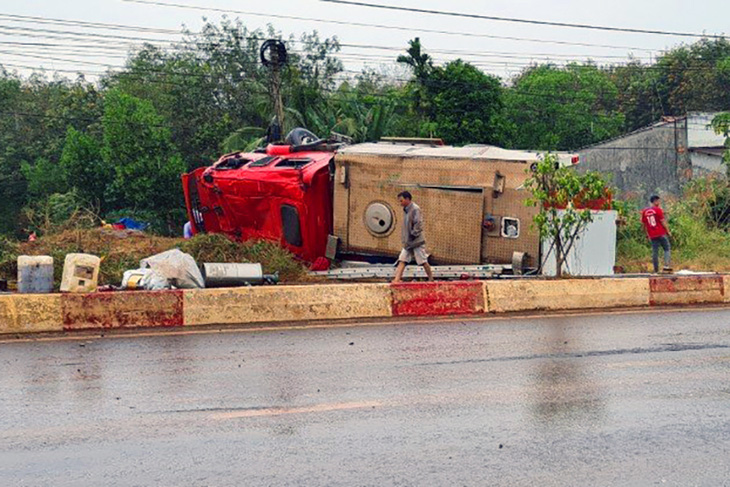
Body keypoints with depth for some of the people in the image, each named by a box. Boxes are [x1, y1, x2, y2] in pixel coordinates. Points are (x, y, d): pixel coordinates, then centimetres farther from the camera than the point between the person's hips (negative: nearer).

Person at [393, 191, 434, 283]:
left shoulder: (415, 209, -14)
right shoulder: (406, 210, 13)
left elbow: (418, 224, -20)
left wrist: (413, 235, -18)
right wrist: (404, 239, 13)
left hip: (417, 241, -8)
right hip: (408, 242, 8)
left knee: (423, 262, 0)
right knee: (402, 260, -2)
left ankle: (431, 279, 11)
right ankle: (397, 279, -7)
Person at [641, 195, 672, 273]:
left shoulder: (644, 212, 9)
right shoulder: (658, 210, -6)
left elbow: (644, 225, 13)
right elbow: (663, 222, -8)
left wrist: (648, 234, 22)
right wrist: (668, 231, -1)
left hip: (652, 235, 5)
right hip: (661, 234, -5)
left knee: (654, 252, 6)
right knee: (667, 249, 4)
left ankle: (656, 270, 4)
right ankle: (667, 265, -10)